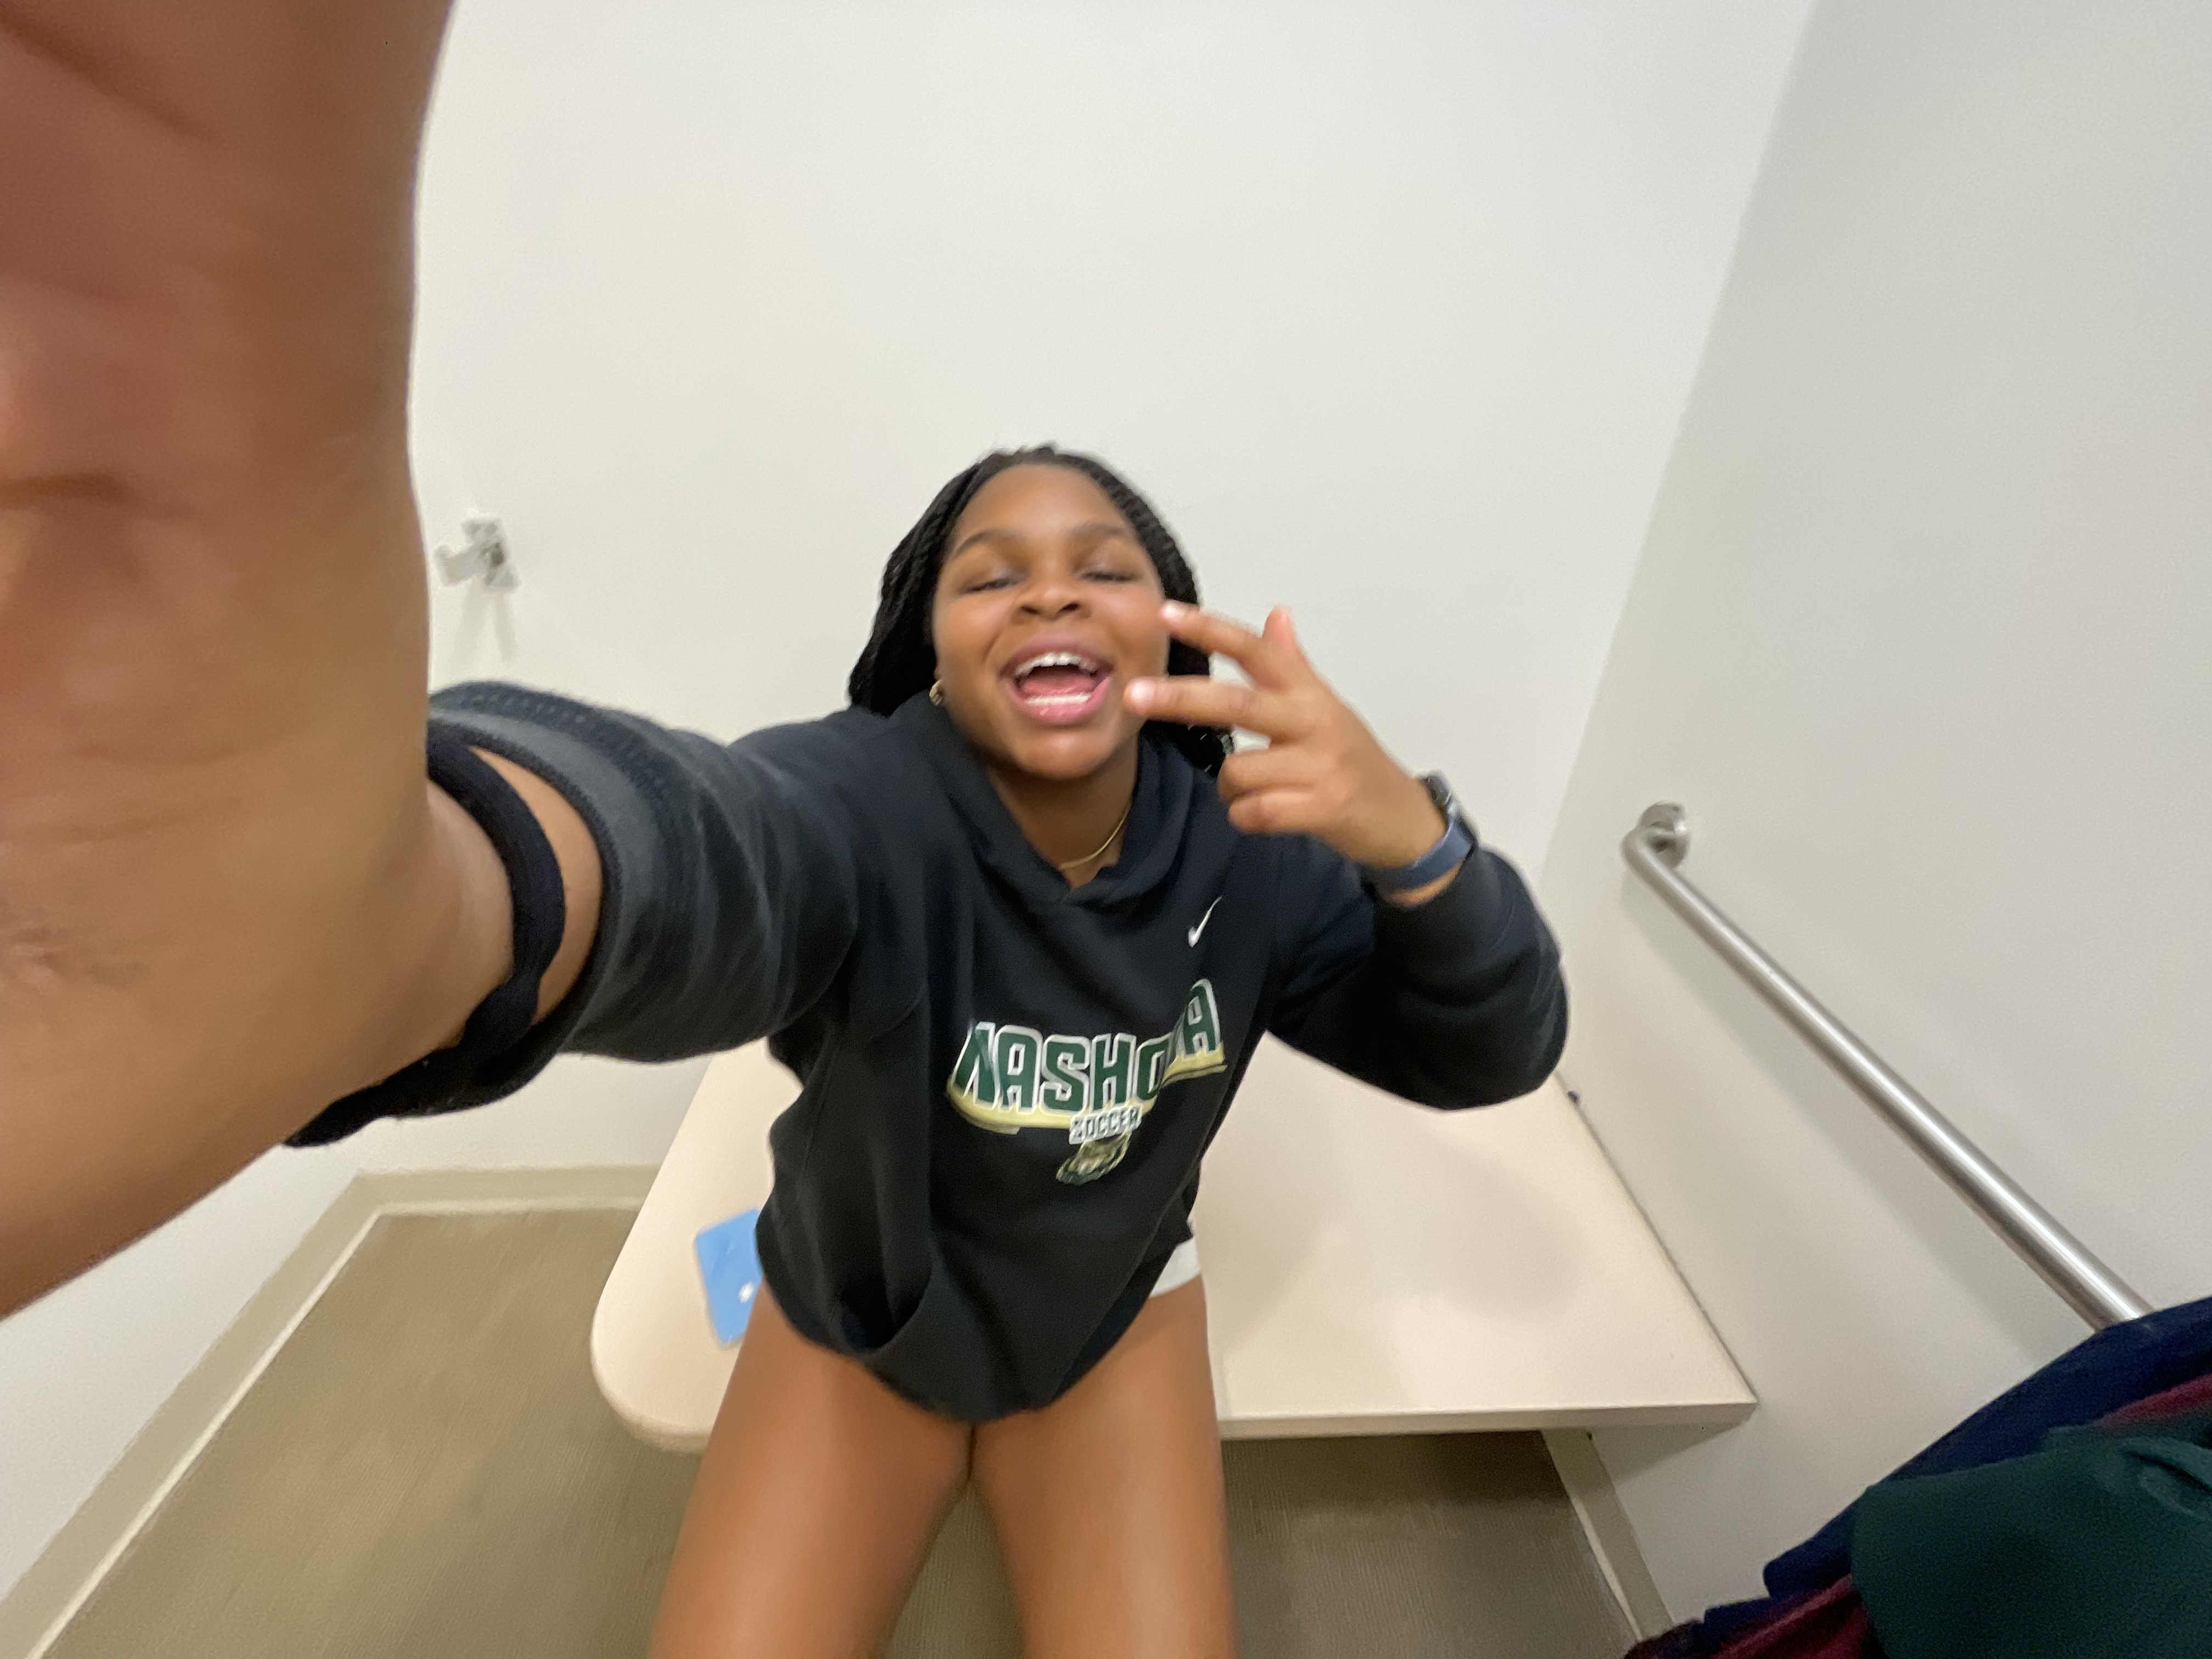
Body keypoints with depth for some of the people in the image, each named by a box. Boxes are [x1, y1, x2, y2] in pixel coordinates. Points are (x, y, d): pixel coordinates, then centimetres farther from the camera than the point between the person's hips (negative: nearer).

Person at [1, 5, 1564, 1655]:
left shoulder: (1242, 849, -17)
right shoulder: (867, 800, -29)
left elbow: (1490, 1055, -15)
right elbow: (695, 842, -52)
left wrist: (1412, 837, -38)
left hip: (1116, 1311, 2)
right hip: (853, 1308, -1)